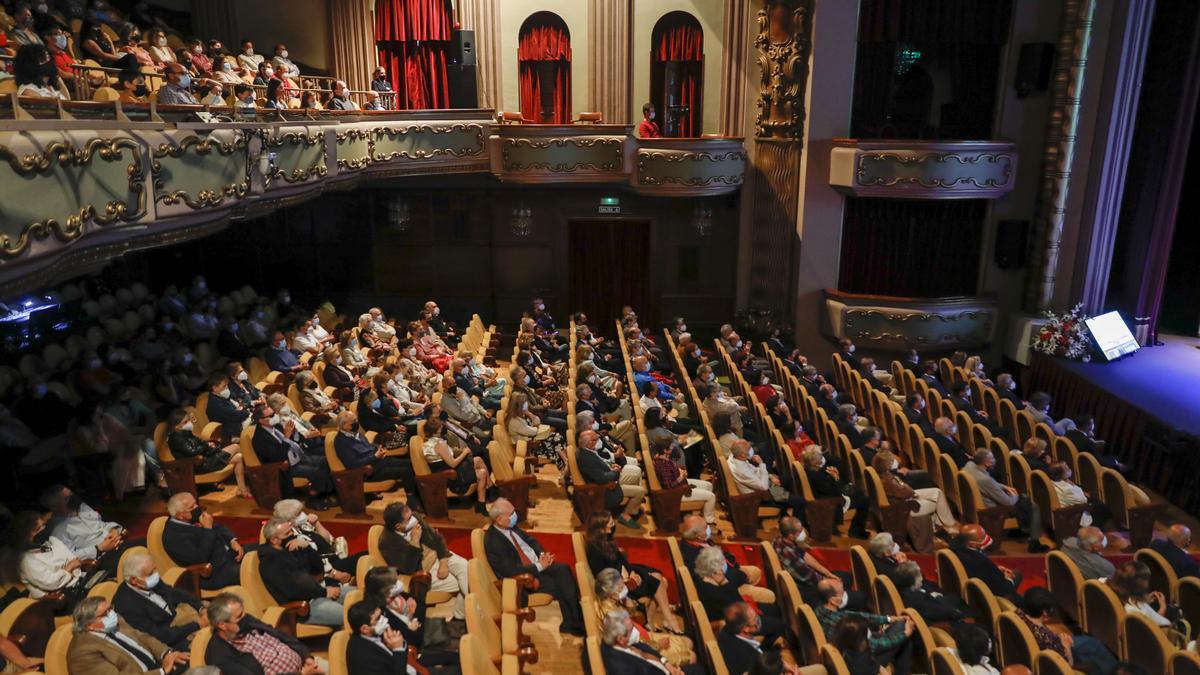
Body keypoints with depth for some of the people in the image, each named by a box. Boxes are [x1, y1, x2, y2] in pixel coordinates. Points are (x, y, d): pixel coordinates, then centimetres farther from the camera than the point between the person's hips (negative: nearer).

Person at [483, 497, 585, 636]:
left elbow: (530, 540, 13)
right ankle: (572, 624, 3)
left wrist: (542, 554, -6)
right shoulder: (492, 541, -24)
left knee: (564, 569, -12)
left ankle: (578, 617, -8)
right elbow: (510, 570, -26)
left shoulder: (511, 526, 1)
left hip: (538, 564, 8)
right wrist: (539, 566, -21)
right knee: (558, 585, -18)